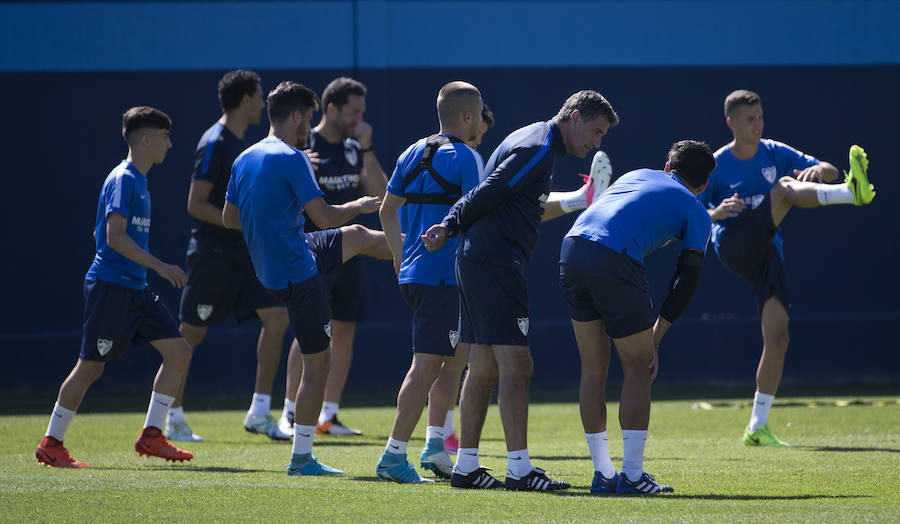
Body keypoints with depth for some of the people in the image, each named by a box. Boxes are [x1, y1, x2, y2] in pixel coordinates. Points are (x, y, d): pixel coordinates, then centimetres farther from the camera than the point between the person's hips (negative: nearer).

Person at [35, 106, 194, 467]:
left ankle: (151, 436, 3)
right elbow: (115, 237, -22)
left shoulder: (138, 181, 16)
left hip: (136, 289, 9)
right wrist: (159, 266, -22)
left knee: (179, 352, 0)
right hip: (110, 285, -9)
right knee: (90, 366, -4)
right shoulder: (123, 180, -13)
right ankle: (51, 444, 6)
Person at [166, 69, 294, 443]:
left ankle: (259, 413, 1)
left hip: (243, 255, 9)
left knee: (276, 317, -3)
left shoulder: (239, 144, 14)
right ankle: (173, 419, 9)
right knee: (190, 335, 0)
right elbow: (196, 205, -17)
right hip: (213, 254, -9)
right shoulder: (215, 144, -14)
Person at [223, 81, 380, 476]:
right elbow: (324, 217, -18)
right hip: (299, 274, -8)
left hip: (271, 272, 8)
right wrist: (360, 206, 0)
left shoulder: (245, 159, 10)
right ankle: (302, 458, -2)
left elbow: (229, 218, 17)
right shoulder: (292, 159, -16)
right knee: (317, 365, -3)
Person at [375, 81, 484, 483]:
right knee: (427, 366, -8)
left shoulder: (413, 153, 14)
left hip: (413, 273, 9)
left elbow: (387, 211, 19)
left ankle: (434, 443, 14)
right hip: (443, 277, -9)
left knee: (458, 355, 18)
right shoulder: (465, 158, -10)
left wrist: (399, 255, 28)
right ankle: (394, 456, -11)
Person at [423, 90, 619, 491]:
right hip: (496, 264, -10)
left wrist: (451, 226, 9)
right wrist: (453, 227, -4)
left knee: (483, 368, 12)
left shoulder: (534, 142, 20)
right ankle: (518, 469, -11)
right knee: (515, 367, -10)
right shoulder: (538, 149, -13)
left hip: (476, 262, 10)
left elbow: (486, 196, 19)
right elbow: (488, 194, -17)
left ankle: (466, 467, 14)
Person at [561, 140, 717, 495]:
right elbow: (687, 279, 10)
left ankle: (602, 475, 18)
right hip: (615, 262, -5)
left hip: (572, 245, 5)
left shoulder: (638, 175, 31)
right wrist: (654, 340, 13)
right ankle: (632, 476, 4)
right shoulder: (695, 211, 17)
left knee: (593, 369, 15)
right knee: (638, 369, 8)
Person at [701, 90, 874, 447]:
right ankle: (853, 193, -52)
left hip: (767, 253, 5)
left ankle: (757, 428, -1)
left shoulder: (775, 153, 11)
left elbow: (829, 171, 10)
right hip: (733, 246, -5)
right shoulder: (716, 167, 0)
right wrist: (716, 213, -21)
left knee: (777, 339, -7)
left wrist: (817, 171, -15)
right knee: (784, 188, -25)